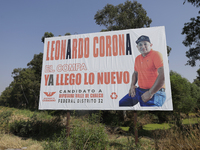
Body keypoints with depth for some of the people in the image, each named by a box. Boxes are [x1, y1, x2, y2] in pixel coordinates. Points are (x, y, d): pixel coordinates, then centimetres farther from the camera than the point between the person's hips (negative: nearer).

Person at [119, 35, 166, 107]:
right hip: (139, 90, 7)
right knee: (120, 104, 6)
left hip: (155, 92, -6)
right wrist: (132, 85, 8)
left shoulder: (156, 55, -11)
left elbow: (162, 76, -19)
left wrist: (150, 93, -19)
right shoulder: (137, 58, 11)